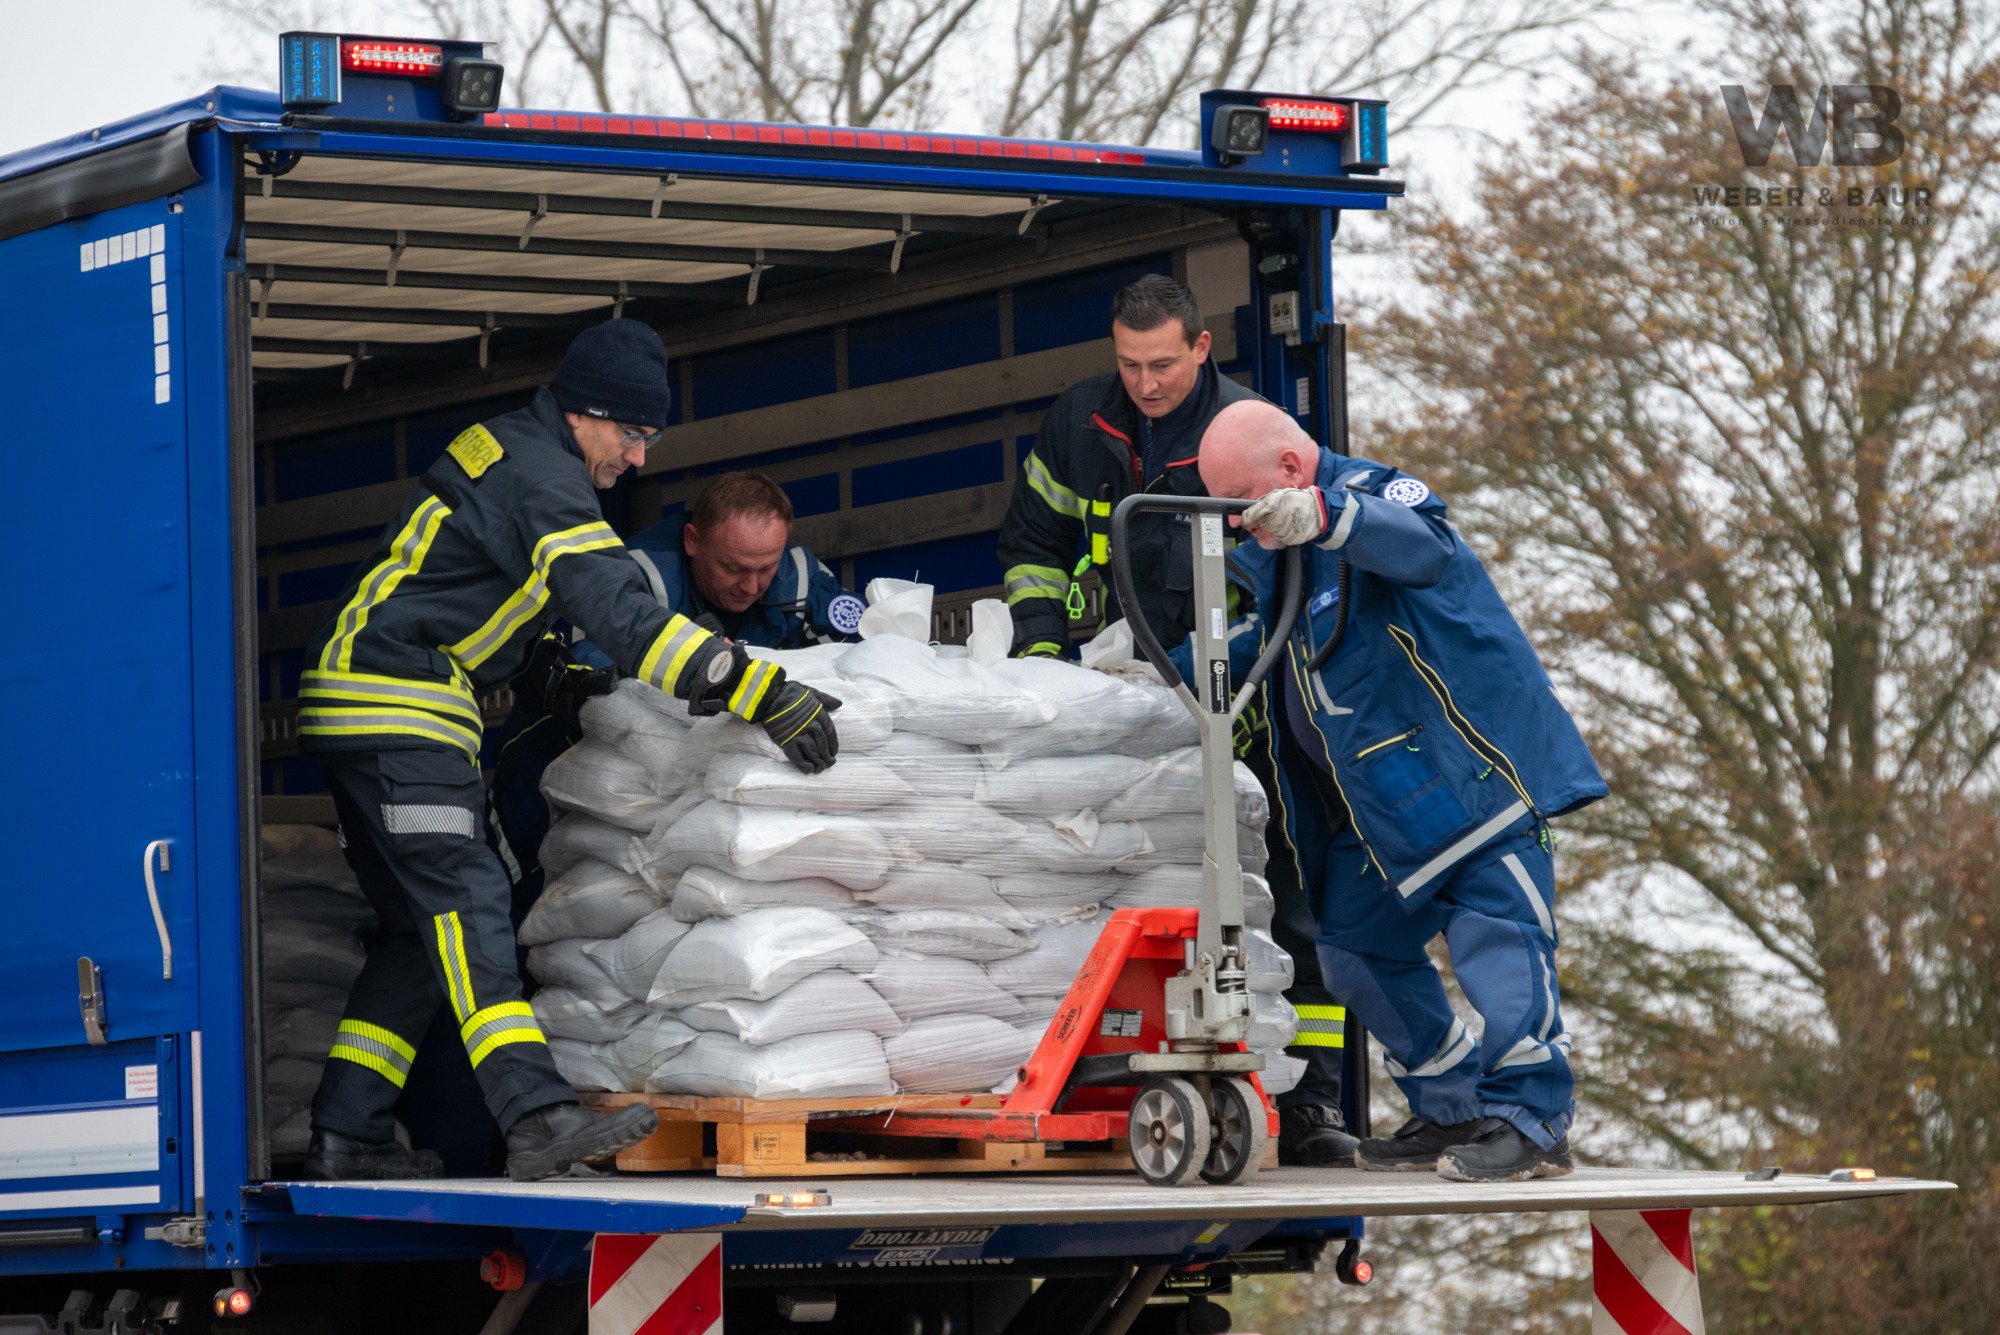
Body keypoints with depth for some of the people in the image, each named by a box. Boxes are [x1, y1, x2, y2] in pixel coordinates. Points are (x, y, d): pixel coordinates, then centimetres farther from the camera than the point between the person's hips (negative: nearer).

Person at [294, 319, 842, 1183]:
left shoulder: (500, 450, 17)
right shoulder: (541, 480, -14)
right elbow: (623, 617, -24)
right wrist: (764, 693, -27)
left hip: (359, 704, 11)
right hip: (394, 706, -11)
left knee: (421, 925, 12)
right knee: (466, 904, -20)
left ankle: (345, 1135, 11)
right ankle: (536, 1118, -32)